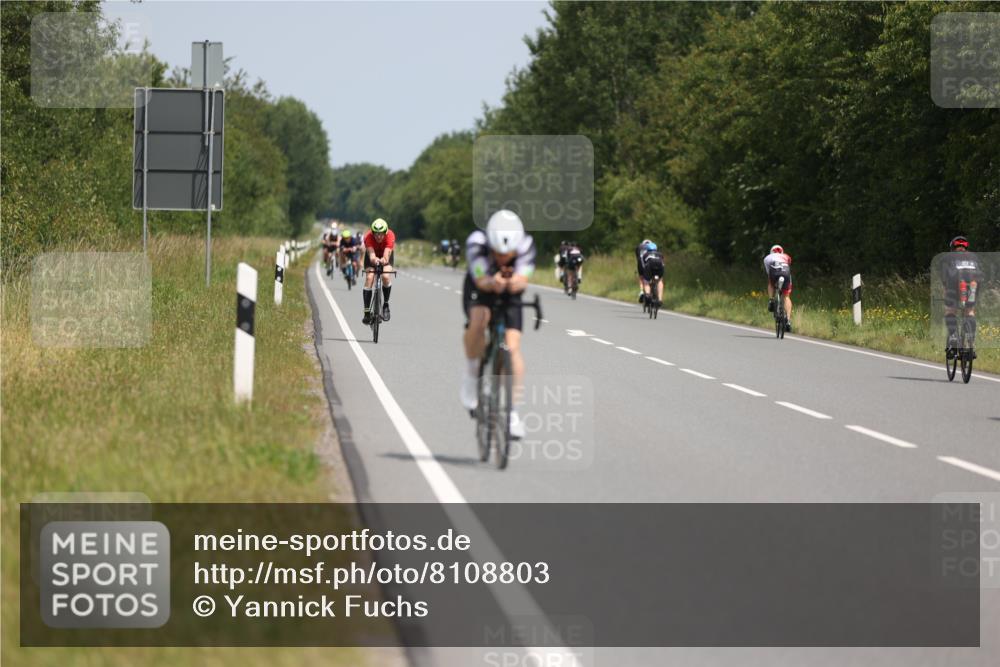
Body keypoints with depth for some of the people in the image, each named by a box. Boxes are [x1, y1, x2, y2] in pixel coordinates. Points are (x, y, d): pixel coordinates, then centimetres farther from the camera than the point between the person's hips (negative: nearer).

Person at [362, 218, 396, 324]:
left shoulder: (390, 235, -36)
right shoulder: (368, 237, -35)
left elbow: (387, 255, -46)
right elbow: (371, 254, -47)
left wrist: (383, 260, -69)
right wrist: (374, 259, -70)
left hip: (386, 254, 0)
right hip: (373, 254, 0)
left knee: (386, 277, -25)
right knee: (369, 278, -18)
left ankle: (386, 305, -3)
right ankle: (367, 313, -15)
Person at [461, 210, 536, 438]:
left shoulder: (525, 245, -30)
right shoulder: (476, 242, -33)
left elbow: (522, 279, -37)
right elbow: (481, 281, -38)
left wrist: (515, 282, -60)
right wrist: (492, 283, -60)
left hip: (509, 295, 2)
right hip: (479, 290, -2)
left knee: (513, 345, -14)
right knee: (479, 319, -34)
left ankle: (512, 410, -4)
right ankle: (471, 374, -11)